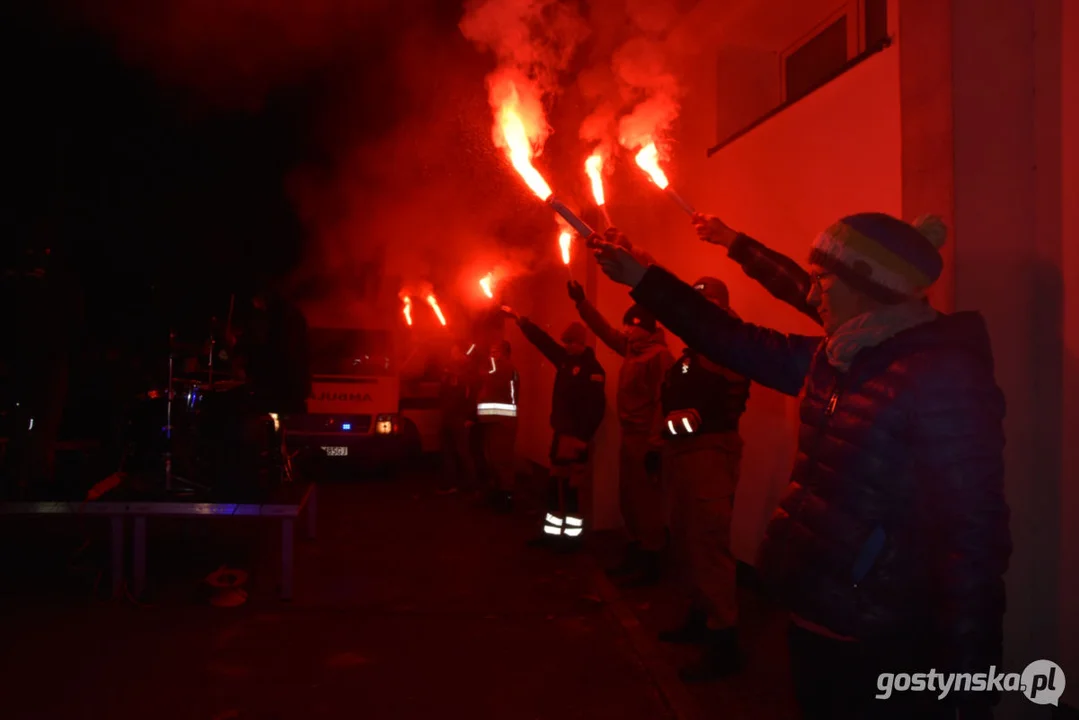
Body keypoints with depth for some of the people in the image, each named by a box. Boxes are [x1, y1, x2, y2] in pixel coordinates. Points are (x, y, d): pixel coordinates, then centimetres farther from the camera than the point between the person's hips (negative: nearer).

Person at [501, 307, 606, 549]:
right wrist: (519, 319, 12)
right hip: (560, 433, 8)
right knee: (556, 486, 13)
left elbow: (596, 407, -19)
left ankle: (572, 535, 7)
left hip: (577, 436, -8)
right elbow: (543, 340, 16)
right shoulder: (565, 359, 11)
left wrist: (584, 437, -21)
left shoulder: (592, 368, -12)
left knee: (570, 489, -4)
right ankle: (553, 530, 22)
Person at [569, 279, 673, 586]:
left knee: (646, 502, -3)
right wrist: (581, 302, 16)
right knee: (629, 499, 16)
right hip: (630, 437, 10)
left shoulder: (659, 356, -16)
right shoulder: (632, 349, 11)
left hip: (646, 440, -10)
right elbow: (605, 331, 21)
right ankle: (635, 555, 28)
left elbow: (663, 402, -21)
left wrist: (655, 446, -23)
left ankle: (650, 564, 6)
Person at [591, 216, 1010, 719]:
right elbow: (744, 346, 10)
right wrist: (642, 278, 12)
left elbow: (972, 535, -22)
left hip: (881, 650, -7)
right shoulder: (836, 360, 4)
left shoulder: (941, 377, -20)